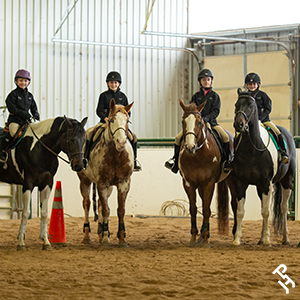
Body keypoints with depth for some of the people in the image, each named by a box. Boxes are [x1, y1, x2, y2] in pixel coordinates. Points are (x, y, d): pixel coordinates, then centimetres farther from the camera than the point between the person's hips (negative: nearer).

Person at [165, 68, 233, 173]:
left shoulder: (214, 96, 5)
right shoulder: (196, 96, 12)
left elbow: (215, 111, -4)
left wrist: (205, 118, -20)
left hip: (211, 122, -2)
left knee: (226, 137, -25)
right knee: (178, 137, -13)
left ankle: (228, 159, -12)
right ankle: (175, 158, 2)